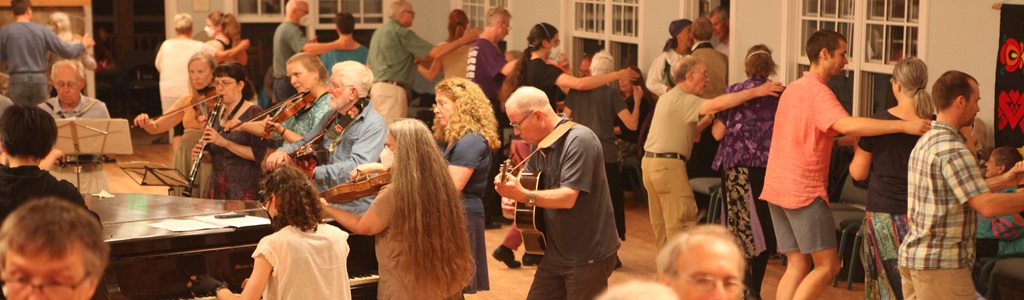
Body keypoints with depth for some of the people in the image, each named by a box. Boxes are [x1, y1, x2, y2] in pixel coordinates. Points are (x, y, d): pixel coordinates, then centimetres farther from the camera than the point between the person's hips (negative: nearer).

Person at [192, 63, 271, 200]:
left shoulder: (254, 113, -7)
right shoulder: (217, 113, 11)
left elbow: (257, 154, -17)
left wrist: (224, 142, -24)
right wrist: (203, 155, -4)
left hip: (244, 189, -6)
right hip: (216, 186, 6)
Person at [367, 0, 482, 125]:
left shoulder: (378, 32, 18)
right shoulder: (402, 33, -9)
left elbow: (368, 66, 22)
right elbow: (435, 53, -14)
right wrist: (463, 40, -8)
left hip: (375, 87, 9)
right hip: (392, 89, -9)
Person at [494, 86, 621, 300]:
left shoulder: (579, 140, -20)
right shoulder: (540, 144, 7)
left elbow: (568, 198, -26)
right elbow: (527, 182, 16)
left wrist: (524, 196, -33)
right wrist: (510, 198, -6)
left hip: (589, 256, -8)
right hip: (555, 254, 8)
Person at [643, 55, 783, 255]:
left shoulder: (668, 97, 20)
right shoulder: (682, 100, -13)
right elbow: (717, 104, -29)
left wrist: (707, 121, 9)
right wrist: (755, 92, -30)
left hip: (651, 162, 10)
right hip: (669, 165, -10)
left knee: (661, 224, 14)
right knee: (683, 224, -8)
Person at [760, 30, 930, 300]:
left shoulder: (793, 88, 19)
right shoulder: (817, 91, -12)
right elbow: (847, 124, -30)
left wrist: (845, 140, 15)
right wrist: (904, 125, -33)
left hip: (777, 186, 9)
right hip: (805, 189, -9)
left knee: (798, 265, 10)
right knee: (828, 265, -5)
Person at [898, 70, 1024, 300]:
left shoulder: (926, 141, 13)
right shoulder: (952, 149, -18)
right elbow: (988, 206, -24)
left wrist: (1004, 180, 16)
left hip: (912, 256, 10)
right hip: (941, 264, -10)